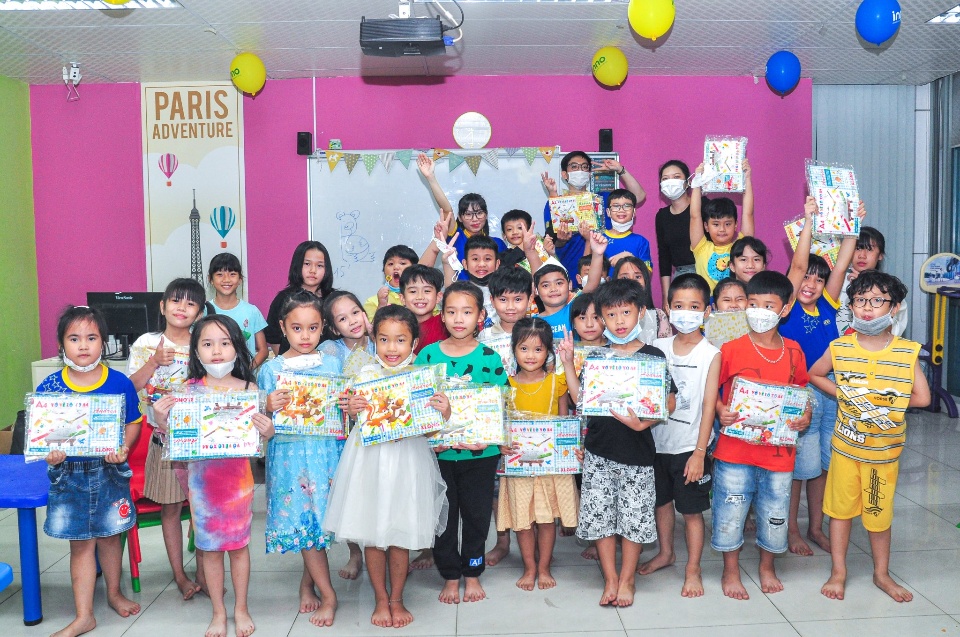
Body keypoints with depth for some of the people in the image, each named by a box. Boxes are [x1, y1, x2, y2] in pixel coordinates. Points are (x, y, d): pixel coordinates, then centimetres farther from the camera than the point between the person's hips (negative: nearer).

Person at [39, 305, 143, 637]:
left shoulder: (120, 383, -8)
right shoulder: (49, 386, -7)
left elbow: (133, 423, 0)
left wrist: (122, 448, -17)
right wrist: (49, 452, -20)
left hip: (110, 472, 0)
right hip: (69, 473, 0)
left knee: (109, 534, 16)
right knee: (80, 542, 8)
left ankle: (114, 593, 39)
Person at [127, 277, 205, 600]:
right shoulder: (147, 343, 1)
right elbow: (130, 386, -3)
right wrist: (155, 362, -14)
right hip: (164, 438, 1)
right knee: (170, 508, 10)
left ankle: (203, 573, 19)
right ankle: (179, 575, 24)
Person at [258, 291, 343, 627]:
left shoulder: (333, 364, 6)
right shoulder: (270, 369, 2)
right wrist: (269, 407, -17)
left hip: (326, 451, 2)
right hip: (289, 452, -1)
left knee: (320, 518, 6)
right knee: (303, 520, -1)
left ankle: (308, 581, 29)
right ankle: (328, 596, 10)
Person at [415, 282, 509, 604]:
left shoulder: (489, 357, -5)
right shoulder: (427, 355, -3)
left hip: (479, 453, 0)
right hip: (438, 452, 1)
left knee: (477, 514, 12)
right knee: (443, 515, 10)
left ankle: (472, 574, 32)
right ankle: (450, 576, 28)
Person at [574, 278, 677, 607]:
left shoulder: (653, 356, -2)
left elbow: (670, 402, -2)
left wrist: (644, 422, -18)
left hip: (636, 449, -2)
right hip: (599, 449, 2)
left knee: (634, 516, 5)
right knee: (599, 515, 6)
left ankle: (627, 579, 24)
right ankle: (610, 579, 21)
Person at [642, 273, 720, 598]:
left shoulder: (711, 354, -9)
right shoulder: (659, 347, 1)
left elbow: (708, 405, -11)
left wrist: (699, 452, -14)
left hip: (689, 445, -4)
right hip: (657, 440, 4)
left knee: (691, 510, 5)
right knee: (661, 501, 19)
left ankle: (693, 570, 21)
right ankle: (665, 553, 40)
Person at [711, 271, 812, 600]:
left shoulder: (793, 352, 3)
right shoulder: (731, 349, -7)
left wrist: (805, 416, -4)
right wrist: (720, 410, -18)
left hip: (778, 451, 3)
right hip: (735, 450, -2)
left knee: (774, 513, 14)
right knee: (731, 511, 6)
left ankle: (767, 568, 38)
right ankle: (731, 572, 26)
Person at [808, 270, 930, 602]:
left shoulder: (907, 352, -8)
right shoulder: (840, 348, -7)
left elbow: (922, 397, -8)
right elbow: (814, 375, 8)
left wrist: (887, 402, -12)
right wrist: (842, 394, -4)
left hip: (885, 448, 0)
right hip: (845, 445, 1)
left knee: (879, 512, 12)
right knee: (840, 507, 10)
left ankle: (882, 573, 32)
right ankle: (838, 572, 25)